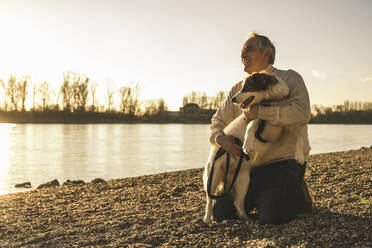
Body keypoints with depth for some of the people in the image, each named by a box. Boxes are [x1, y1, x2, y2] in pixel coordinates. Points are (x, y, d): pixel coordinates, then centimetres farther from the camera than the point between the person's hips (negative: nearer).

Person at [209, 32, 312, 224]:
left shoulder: (289, 78, -2)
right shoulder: (238, 89, 13)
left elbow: (301, 112, -21)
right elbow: (217, 122, 13)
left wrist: (260, 112, -22)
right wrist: (221, 138, -11)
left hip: (286, 160, -5)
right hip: (251, 165, 5)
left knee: (270, 217, -23)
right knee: (221, 212, -3)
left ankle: (298, 195, 9)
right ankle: (260, 196, 22)